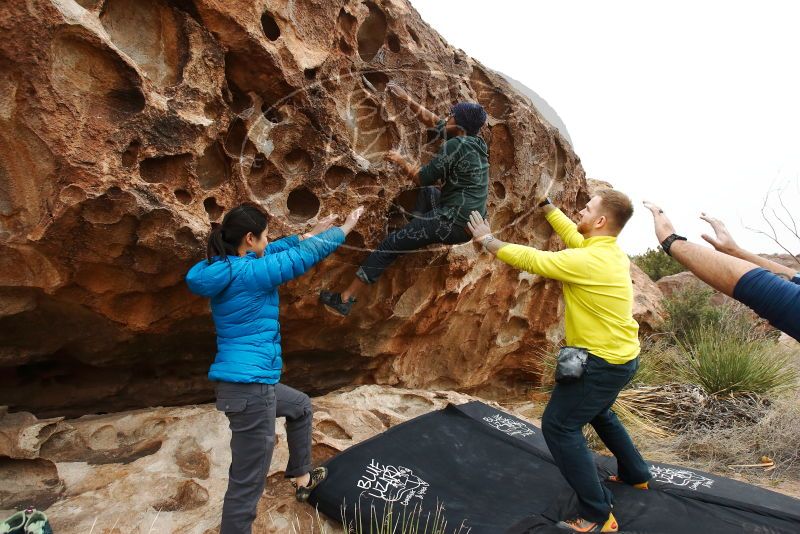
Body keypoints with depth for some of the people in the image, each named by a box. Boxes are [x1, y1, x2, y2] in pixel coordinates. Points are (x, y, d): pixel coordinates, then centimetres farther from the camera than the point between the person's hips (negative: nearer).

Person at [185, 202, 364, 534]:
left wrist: (309, 234, 27)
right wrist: (343, 229, 8)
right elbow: (305, 255, -8)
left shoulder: (224, 268, 6)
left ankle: (301, 477, 47)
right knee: (247, 485, 1)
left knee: (301, 406, 32)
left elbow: (271, 253, 21)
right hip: (249, 386, -10)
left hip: (249, 382, 10)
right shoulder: (249, 272, -18)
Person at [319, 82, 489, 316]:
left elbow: (422, 177, -10)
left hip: (453, 223, -9)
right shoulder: (473, 141, 14)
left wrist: (401, 162, 6)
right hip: (470, 223, 9)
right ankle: (419, 234, 19)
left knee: (390, 244, -3)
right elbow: (431, 121, 22)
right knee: (428, 192, 30)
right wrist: (406, 99, 23)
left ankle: (345, 299, 0)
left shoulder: (455, 145, -13)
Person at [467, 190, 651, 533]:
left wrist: (487, 240, -6)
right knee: (598, 413, 31)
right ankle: (636, 475, 47)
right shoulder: (611, 251, 2)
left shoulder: (587, 261, -26)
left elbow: (528, 259, -19)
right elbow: (572, 234, 19)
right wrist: (547, 206, 25)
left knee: (559, 425, -4)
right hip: (622, 355, 10)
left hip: (604, 362, -10)